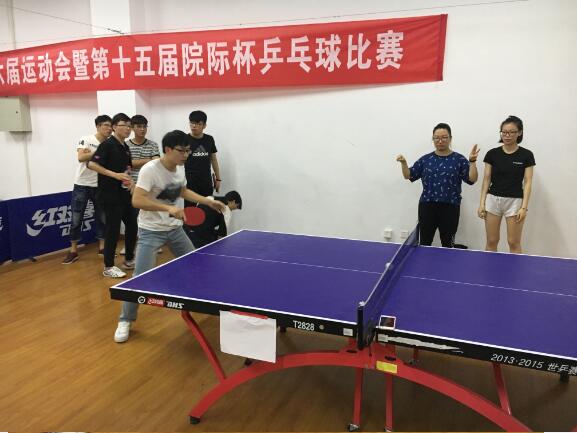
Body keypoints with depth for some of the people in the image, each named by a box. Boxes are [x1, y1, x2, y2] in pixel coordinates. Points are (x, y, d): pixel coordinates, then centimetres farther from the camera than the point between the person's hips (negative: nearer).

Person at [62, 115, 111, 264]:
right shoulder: (86, 139, -6)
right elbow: (81, 157, -20)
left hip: (99, 186, 3)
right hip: (82, 185, -3)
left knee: (102, 217, 8)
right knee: (76, 219, 2)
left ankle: (102, 247, 22)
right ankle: (73, 251, 12)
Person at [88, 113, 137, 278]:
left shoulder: (126, 148, 12)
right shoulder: (107, 144, -11)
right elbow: (92, 164, -19)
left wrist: (129, 180, 2)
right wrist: (115, 175, -23)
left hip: (124, 194, 8)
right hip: (110, 195, -8)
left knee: (132, 225, 12)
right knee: (113, 229, -3)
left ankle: (129, 260, 28)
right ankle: (108, 267, 8)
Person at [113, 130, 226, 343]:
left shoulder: (180, 168, 1)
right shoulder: (150, 169, -22)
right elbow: (137, 200, -30)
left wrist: (208, 202, 11)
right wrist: (168, 208, -38)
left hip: (175, 229, 7)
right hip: (151, 231, -7)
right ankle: (125, 321, 10)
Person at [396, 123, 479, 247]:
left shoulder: (458, 159, 3)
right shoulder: (425, 159, 9)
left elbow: (472, 179, -4)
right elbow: (409, 176, 10)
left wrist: (472, 161, -17)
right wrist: (403, 163, -6)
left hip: (450, 207, -2)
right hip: (427, 206, 2)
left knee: (448, 245, 6)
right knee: (424, 244, 6)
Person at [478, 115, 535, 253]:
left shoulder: (526, 155, -2)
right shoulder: (492, 153, 2)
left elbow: (527, 182, -4)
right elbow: (486, 179, 4)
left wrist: (524, 207, -12)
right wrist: (482, 203, -2)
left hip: (515, 201, -2)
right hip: (493, 199, 2)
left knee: (514, 243, 2)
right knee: (491, 242, 6)